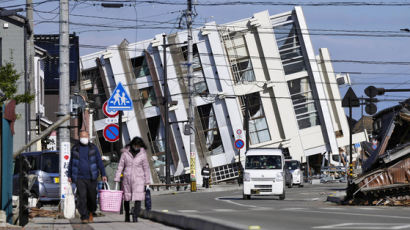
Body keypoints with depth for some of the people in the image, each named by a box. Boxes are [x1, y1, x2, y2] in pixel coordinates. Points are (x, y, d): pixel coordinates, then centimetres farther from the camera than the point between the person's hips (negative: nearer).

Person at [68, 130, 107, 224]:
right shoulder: (75, 148, 6)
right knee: (82, 197, -13)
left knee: (92, 197, 5)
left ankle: (90, 213, 31)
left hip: (91, 178, 0)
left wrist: (103, 174, -4)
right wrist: (69, 175, 16)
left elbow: (99, 161, 2)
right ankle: (84, 217, -13)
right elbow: (71, 162, 16)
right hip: (79, 178, 0)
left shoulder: (93, 148, 3)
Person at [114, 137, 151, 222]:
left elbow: (146, 168, 5)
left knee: (138, 198, -13)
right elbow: (120, 166, 1)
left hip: (138, 179, -1)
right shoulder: (125, 153, 0)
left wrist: (147, 181, 4)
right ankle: (127, 215, 27)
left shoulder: (142, 154, 0)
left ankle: (135, 216, -13)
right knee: (126, 198, 9)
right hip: (127, 178, 1)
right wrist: (117, 178, -4)